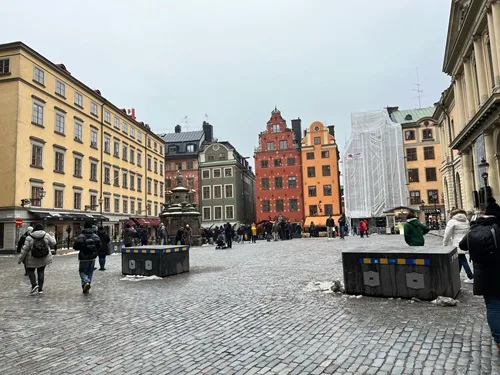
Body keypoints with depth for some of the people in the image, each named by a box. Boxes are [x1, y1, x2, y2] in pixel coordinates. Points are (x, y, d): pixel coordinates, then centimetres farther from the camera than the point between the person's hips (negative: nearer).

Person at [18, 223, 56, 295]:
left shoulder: (29, 237, -10)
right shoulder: (46, 235, -7)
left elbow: (25, 249, -9)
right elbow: (53, 243, 5)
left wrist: (20, 259, 0)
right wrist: (52, 236, 23)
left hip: (32, 259, -2)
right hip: (44, 258, 2)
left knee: (30, 271, 16)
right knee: (41, 271, 11)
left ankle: (34, 285, -4)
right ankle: (40, 289, 9)